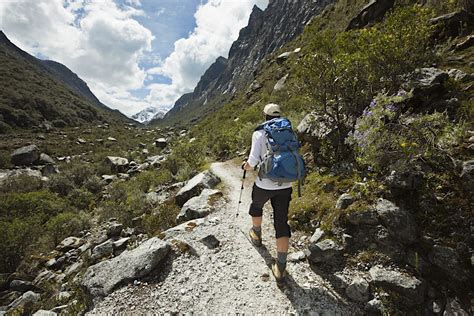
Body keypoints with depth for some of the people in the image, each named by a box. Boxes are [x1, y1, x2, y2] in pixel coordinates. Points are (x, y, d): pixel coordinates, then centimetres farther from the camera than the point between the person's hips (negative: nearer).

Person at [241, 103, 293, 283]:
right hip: (285, 186, 3)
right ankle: (281, 267, 11)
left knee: (256, 205, 29)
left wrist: (246, 166, 7)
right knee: (282, 222, 9)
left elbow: (253, 160, -14)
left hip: (265, 185, -3)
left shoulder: (259, 133, -6)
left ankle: (256, 235, 52)